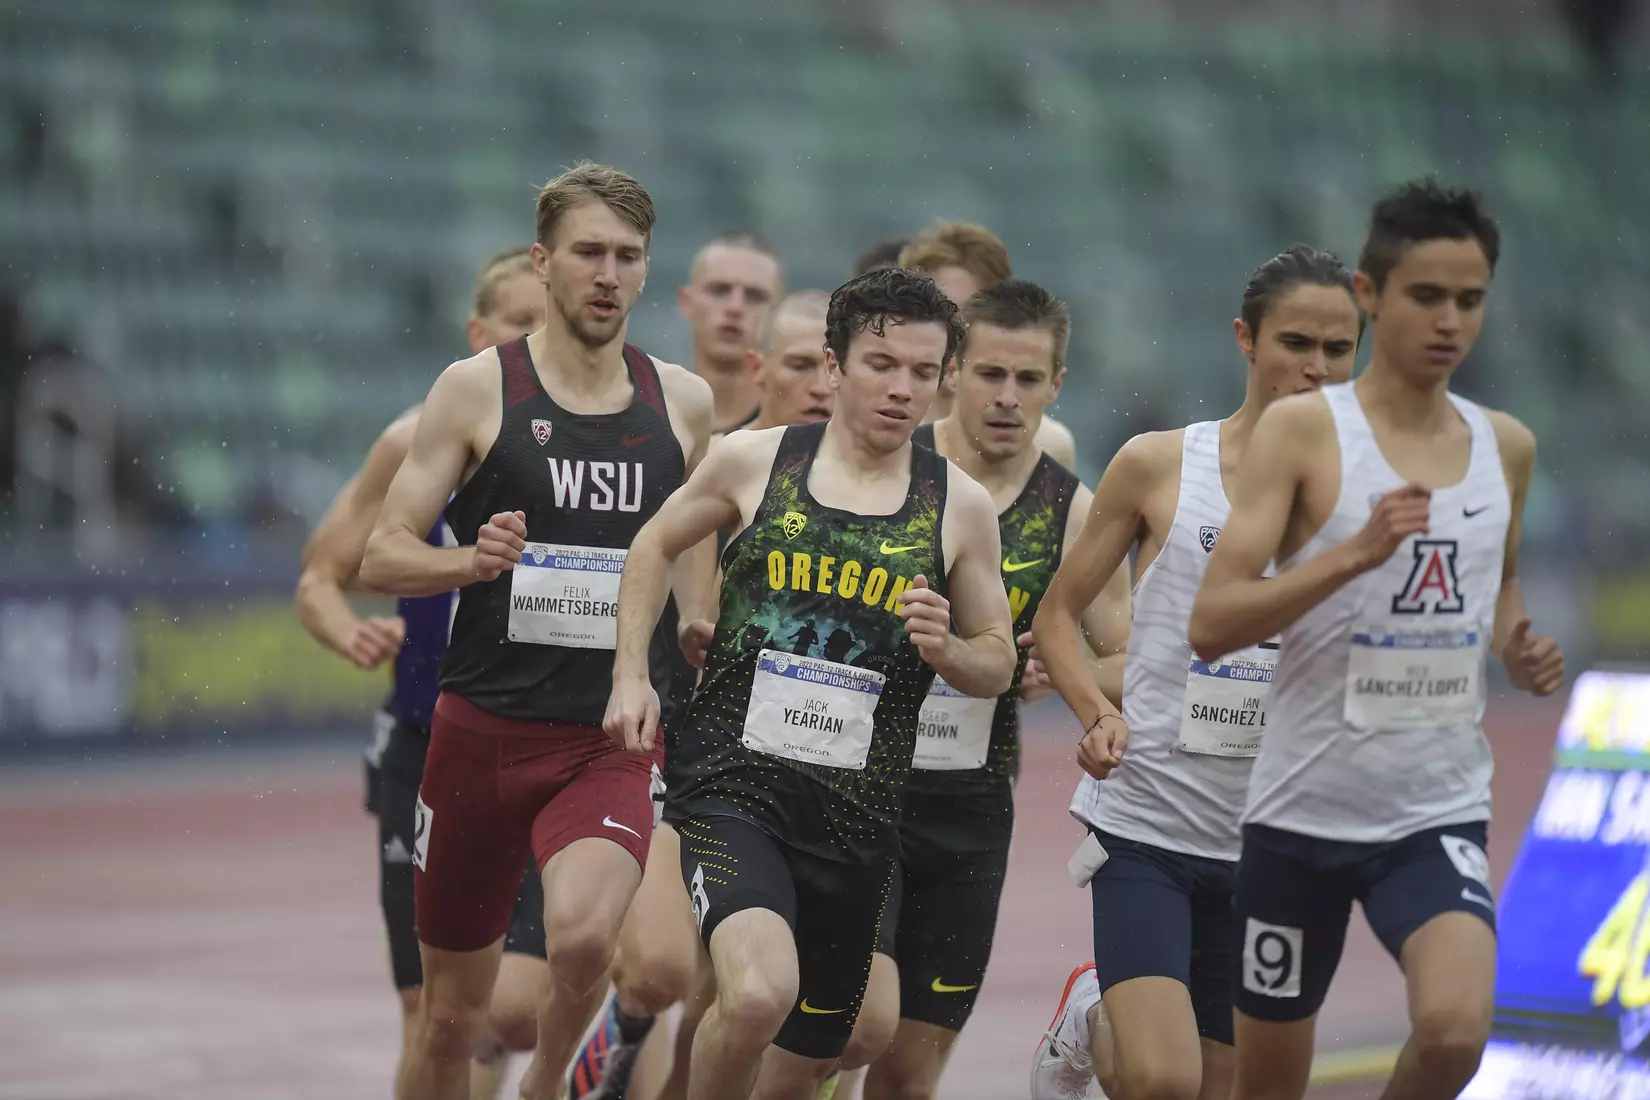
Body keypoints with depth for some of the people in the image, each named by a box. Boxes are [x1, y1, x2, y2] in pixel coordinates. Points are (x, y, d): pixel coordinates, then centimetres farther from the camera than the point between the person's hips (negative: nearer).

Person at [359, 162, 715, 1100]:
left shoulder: (684, 403, 7)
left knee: (585, 936, -28)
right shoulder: (478, 389, -1)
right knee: (453, 1014, 8)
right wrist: (474, 560, -21)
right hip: (483, 729, 0)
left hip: (614, 739, 0)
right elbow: (383, 558, -3)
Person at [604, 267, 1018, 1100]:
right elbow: (656, 545, 17)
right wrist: (631, 676, 6)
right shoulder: (755, 460, -1)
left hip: (855, 814, 3)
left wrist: (942, 647, -11)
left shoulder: (959, 506, 2)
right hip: (735, 783, -3)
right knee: (760, 997, -30)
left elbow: (996, 661, 11)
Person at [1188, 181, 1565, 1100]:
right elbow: (1211, 623, -16)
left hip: (1440, 812, 2)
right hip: (1305, 809, -2)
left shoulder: (1507, 446, 6)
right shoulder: (1302, 430, -8)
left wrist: (1515, 646, 4)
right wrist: (1357, 552, -28)